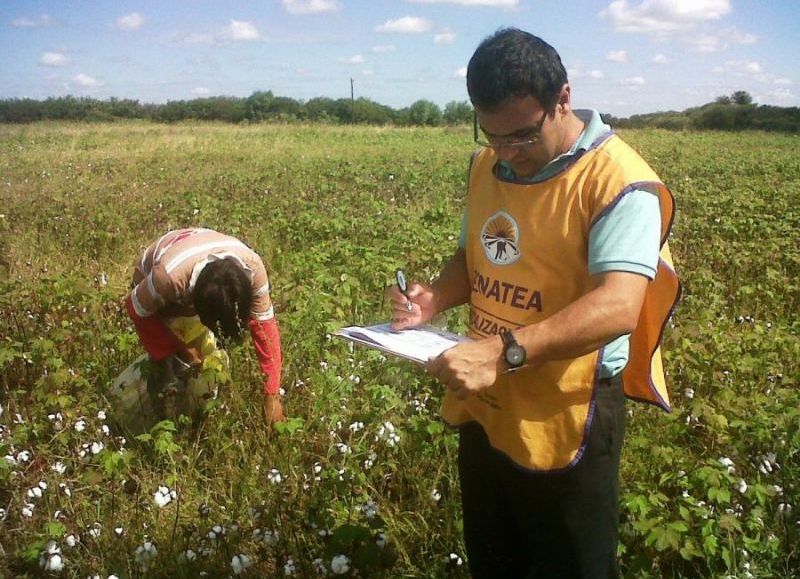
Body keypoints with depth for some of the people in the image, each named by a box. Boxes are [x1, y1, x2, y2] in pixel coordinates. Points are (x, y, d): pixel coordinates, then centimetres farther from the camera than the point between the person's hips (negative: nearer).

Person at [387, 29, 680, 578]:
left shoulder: (619, 182, -20)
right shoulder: (487, 165, 3)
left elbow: (618, 306, -31)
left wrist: (505, 351, -43)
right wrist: (435, 298, -6)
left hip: (566, 423, -6)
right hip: (483, 410, 7)